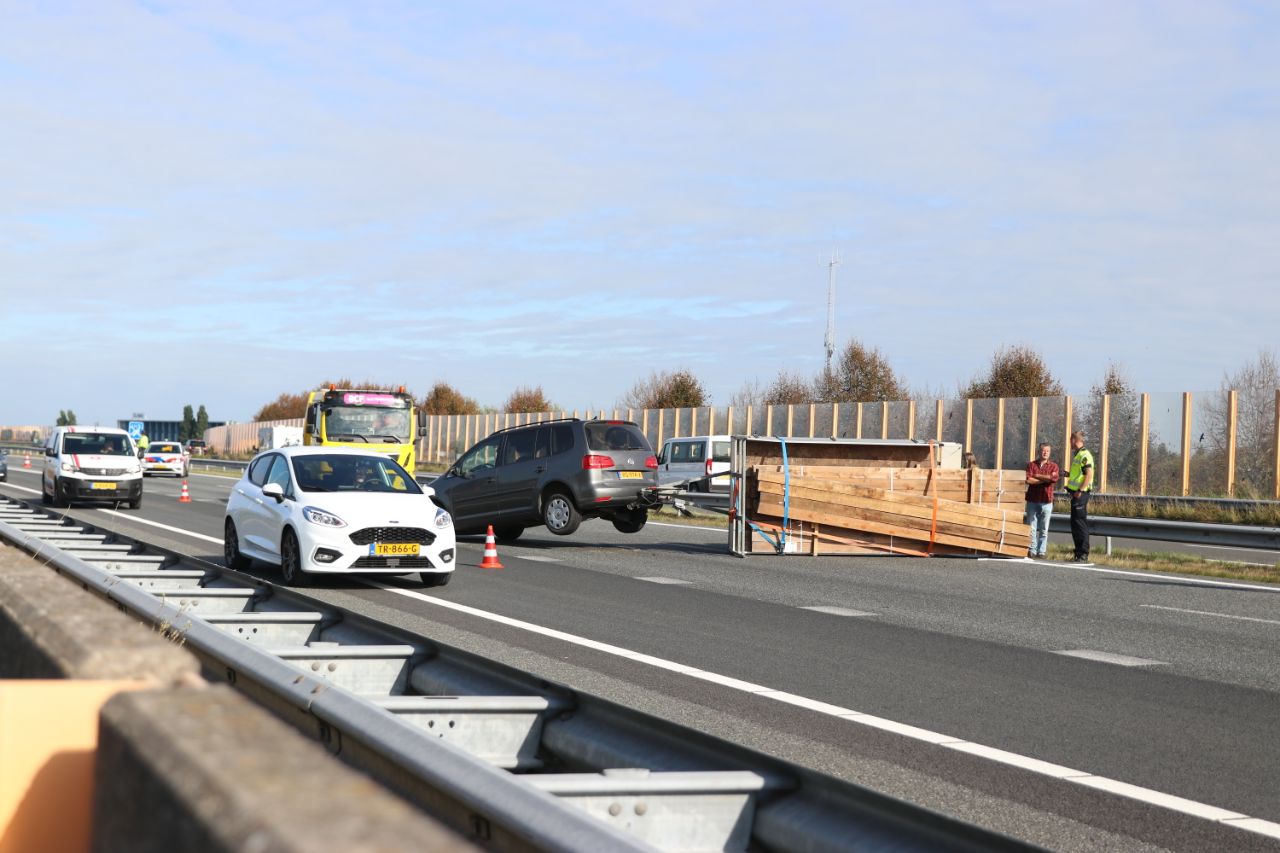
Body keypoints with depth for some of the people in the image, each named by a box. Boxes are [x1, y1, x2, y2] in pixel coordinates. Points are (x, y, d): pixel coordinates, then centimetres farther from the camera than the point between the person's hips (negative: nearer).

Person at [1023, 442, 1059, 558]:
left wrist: (1036, 476, -7)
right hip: (1032, 500, 0)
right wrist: (1045, 479, -8)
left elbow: (1054, 478, -12)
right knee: (1031, 527, 0)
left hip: (1046, 501, 0)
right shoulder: (1031, 464, 8)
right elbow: (1028, 480, -8)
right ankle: (1032, 550, 3)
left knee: (1044, 529, 1)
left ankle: (1041, 551, 5)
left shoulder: (1053, 466, 8)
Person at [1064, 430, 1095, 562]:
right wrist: (1069, 474, 16)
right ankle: (1079, 553, 18)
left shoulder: (1085, 456, -13)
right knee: (1075, 524, 13)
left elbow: (1089, 474, -21)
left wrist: (1080, 491, -24)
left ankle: (1083, 555, -6)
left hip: (1080, 494, -10)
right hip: (1076, 493, 10)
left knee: (1080, 524, -8)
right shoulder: (1078, 455, 19)